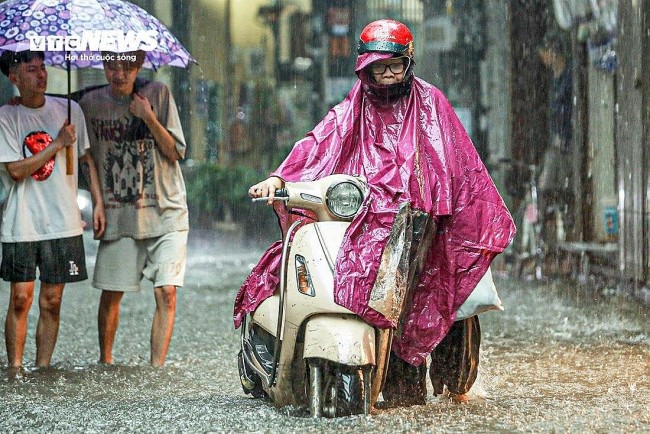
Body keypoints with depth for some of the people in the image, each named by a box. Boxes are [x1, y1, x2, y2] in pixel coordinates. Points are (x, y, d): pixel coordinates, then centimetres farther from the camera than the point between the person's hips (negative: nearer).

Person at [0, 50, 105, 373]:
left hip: (62, 222, 3)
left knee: (51, 301, 3)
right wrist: (58, 144, -14)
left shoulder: (68, 110, 6)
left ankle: (42, 370, 9)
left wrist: (98, 202, 9)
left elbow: (85, 159, 16)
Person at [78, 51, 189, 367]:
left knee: (166, 292, -11)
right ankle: (105, 361, 26)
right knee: (111, 293, 7)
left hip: (165, 211, -2)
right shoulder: (91, 103, 4)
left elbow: (176, 152, -4)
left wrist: (149, 117, -15)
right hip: (118, 216, 2)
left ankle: (157, 368, -10)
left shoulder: (158, 94, -1)